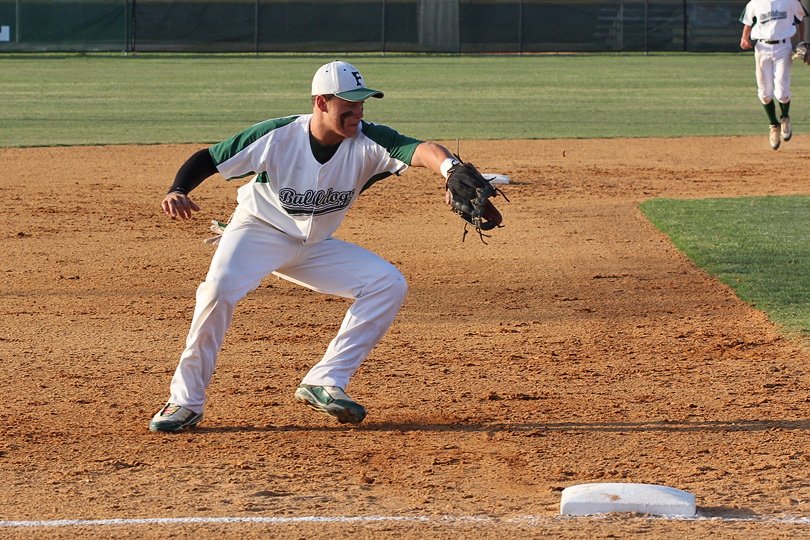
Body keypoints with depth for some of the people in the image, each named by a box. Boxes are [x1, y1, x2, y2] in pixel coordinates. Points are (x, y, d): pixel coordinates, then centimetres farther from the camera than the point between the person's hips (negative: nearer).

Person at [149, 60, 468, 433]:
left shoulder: (367, 143, -19)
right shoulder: (278, 136, -23)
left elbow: (419, 150, -37)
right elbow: (208, 160, -16)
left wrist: (450, 169, -60)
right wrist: (178, 191, -36)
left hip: (316, 247, 4)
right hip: (259, 231, -4)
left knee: (388, 284, -12)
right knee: (219, 289, -33)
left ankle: (324, 384, -10)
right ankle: (186, 401, -19)